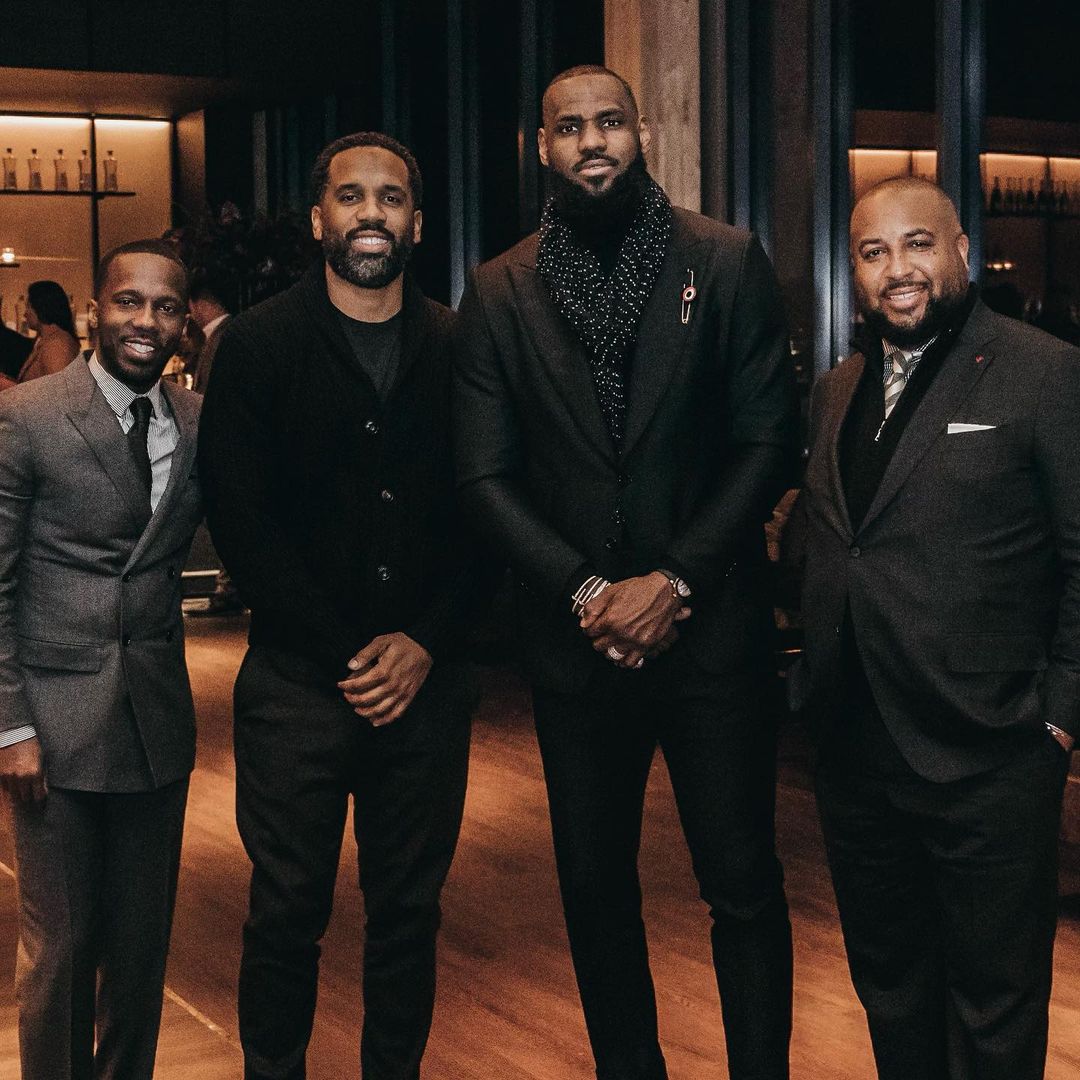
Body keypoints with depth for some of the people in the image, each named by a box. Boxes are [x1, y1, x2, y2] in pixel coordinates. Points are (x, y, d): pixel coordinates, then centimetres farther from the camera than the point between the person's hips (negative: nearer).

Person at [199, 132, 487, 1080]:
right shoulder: (258, 344, 0)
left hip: (426, 682, 2)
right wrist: (347, 654, -9)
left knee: (409, 911, 11)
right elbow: (241, 522, -5)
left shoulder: (457, 349, 6)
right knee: (288, 915, 6)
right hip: (298, 683, -2)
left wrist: (425, 644, -7)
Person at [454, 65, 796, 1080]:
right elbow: (485, 476, 0)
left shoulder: (726, 261, 0)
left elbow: (766, 440, -3)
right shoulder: (499, 291, 3)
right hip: (575, 640, 2)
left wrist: (674, 580, -12)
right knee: (595, 886, 13)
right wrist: (584, 591, -11)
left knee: (744, 889, 3)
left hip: (711, 625, -2)